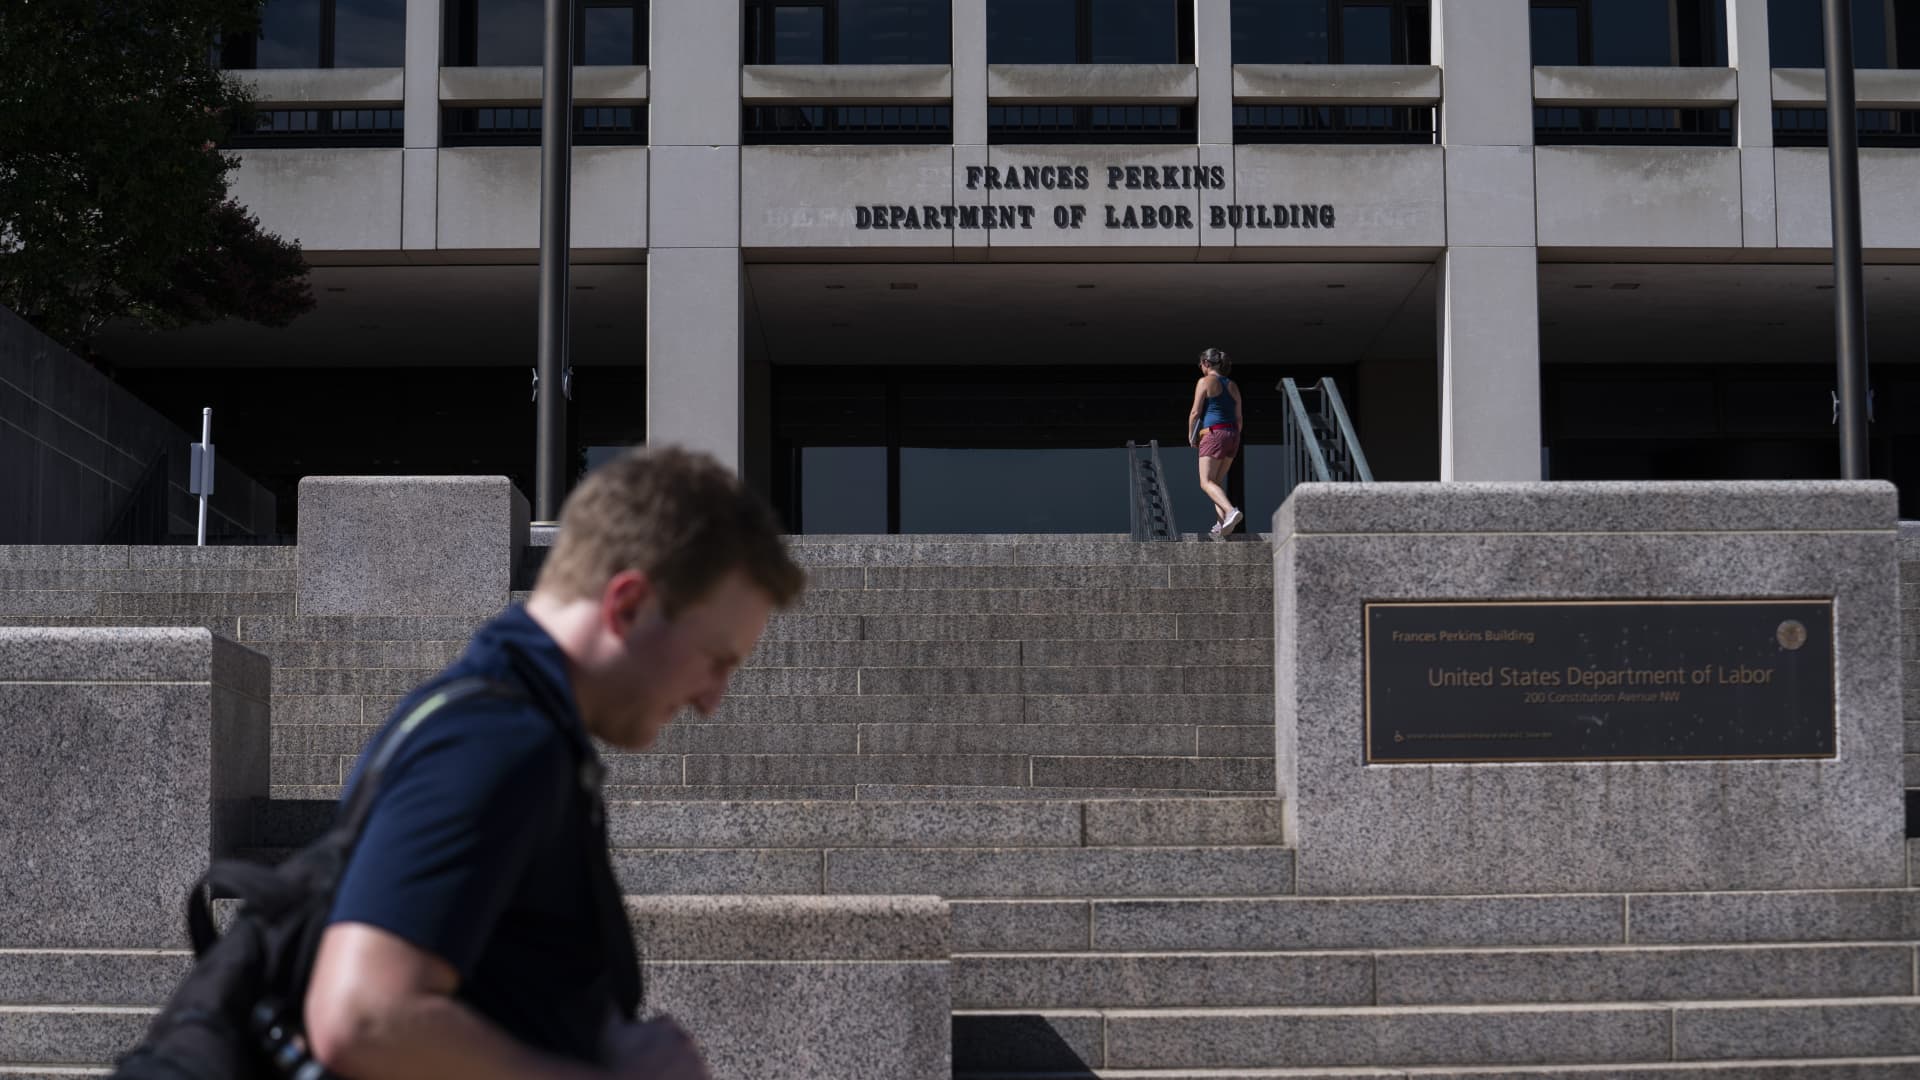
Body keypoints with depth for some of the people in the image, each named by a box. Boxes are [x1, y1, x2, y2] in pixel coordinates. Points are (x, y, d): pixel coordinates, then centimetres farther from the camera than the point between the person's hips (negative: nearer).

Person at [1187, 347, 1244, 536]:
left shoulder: (1205, 382, -3)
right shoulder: (1232, 386, 15)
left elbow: (1195, 412, -7)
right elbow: (1238, 418, 16)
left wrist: (1191, 435, 5)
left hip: (1213, 434, -7)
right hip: (1232, 435, 7)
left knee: (1206, 482, -11)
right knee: (1217, 481, 16)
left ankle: (1231, 511, -34)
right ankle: (1222, 521, 3)